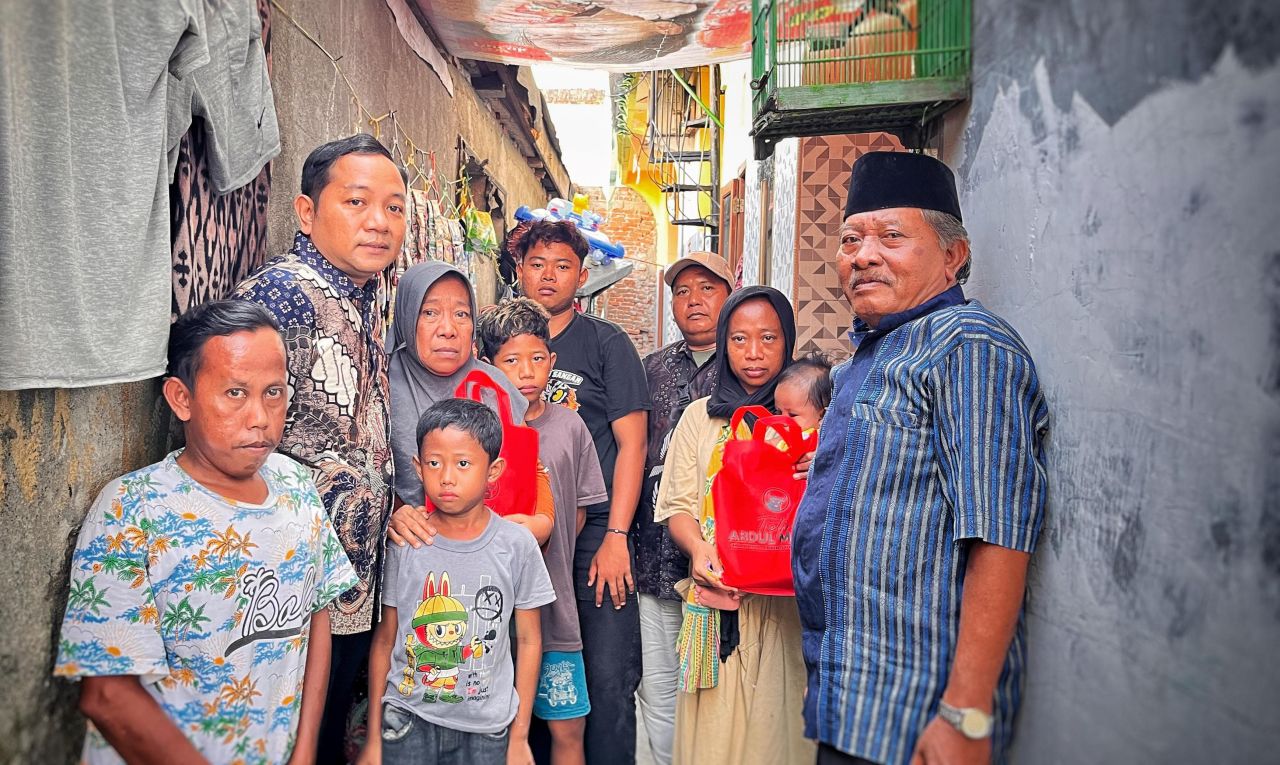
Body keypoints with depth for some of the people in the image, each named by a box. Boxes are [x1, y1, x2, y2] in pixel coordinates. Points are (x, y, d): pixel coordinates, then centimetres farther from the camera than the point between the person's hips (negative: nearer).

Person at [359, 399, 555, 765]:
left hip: (487, 727, 0)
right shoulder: (403, 543, -6)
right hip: (407, 720, 0)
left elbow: (528, 641, 0)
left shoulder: (517, 545, -8)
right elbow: (384, 641, 2)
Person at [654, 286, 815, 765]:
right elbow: (679, 504, 7)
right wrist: (699, 550, -12)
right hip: (716, 593, 1)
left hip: (787, 599, -1)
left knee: (776, 722, 1)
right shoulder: (701, 416, 11)